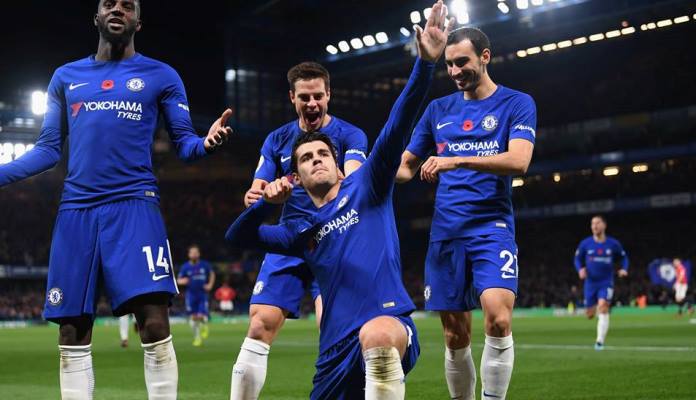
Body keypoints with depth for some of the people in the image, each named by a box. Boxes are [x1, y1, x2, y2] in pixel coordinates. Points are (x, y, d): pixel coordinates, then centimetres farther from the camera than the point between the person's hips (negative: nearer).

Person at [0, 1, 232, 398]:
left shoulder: (161, 76, 10)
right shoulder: (66, 77, 18)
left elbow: (184, 142, 5)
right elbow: (48, 150, 19)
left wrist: (205, 142, -18)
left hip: (133, 204, -3)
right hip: (76, 210, 3)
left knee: (155, 324, -15)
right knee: (72, 333, 3)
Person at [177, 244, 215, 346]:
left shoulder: (205, 265, -3)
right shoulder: (185, 267, -2)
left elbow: (212, 273, 15)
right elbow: (179, 280, 4)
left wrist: (210, 285, 3)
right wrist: (182, 281, -20)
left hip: (203, 294, -1)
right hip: (191, 295, 1)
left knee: (201, 316, -12)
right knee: (193, 318, 2)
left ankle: (204, 326, 25)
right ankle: (197, 337, 19)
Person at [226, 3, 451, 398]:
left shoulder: (365, 187, 9)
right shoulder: (301, 231, 23)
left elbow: (398, 128, -4)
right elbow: (237, 237, 22)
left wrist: (426, 63, -17)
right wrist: (267, 202, 3)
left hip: (391, 325, -7)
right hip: (336, 351, 7)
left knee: (376, 335, -42)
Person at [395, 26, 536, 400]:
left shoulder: (517, 103, 2)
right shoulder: (438, 109, 14)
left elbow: (518, 160, -14)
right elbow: (406, 164, 20)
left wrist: (456, 160, -24)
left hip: (492, 225, -3)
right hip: (446, 231, 4)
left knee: (498, 319, -23)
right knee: (455, 337, 4)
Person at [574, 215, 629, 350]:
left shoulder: (613, 244, -2)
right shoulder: (585, 244, -2)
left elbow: (623, 257, 10)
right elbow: (578, 259, 9)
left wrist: (624, 269, -9)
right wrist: (580, 269, -11)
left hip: (606, 283, -2)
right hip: (590, 283, 2)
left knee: (603, 307, -23)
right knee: (590, 314, 6)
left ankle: (600, 341, -19)